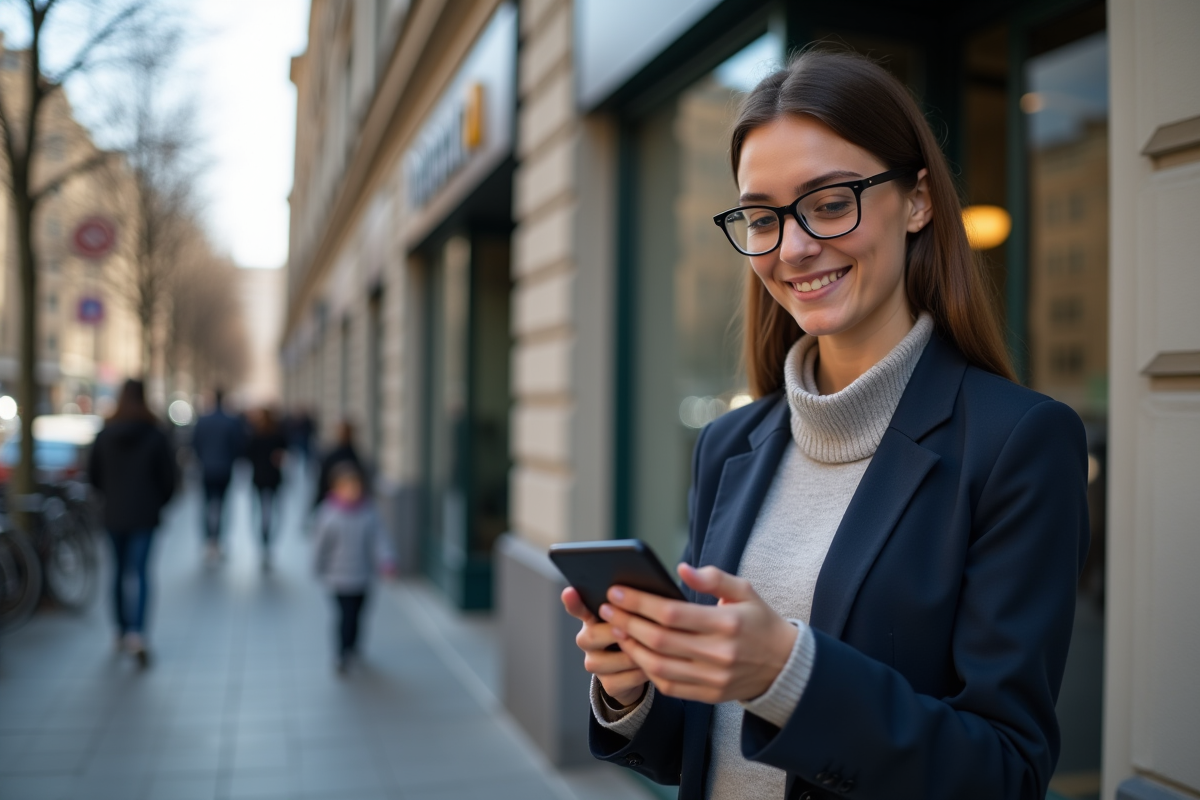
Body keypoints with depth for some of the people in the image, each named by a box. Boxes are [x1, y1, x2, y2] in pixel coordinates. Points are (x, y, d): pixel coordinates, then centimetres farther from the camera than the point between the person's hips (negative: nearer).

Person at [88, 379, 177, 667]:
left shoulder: (104, 435, 0)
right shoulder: (155, 435, -8)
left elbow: (93, 475, 5)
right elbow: (168, 475, -5)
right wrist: (160, 502, 12)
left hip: (114, 514, 3)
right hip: (145, 514, -3)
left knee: (120, 570, 15)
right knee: (139, 571, -4)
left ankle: (122, 631, 24)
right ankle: (137, 634, -19)